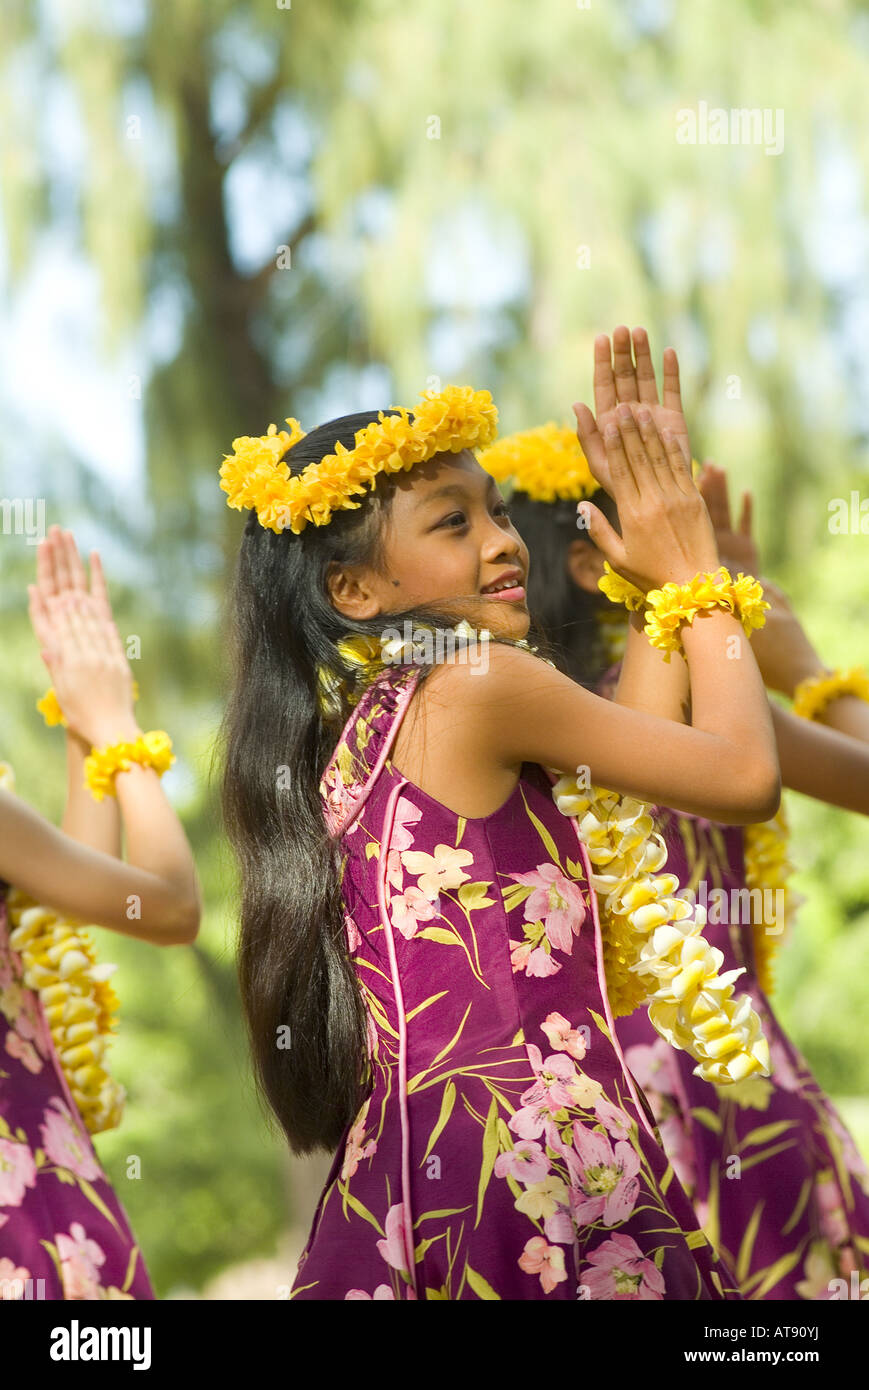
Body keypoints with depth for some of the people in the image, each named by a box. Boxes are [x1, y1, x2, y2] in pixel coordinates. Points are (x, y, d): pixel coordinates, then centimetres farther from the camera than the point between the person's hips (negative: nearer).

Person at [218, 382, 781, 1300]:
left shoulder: (351, 725, 15)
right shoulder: (483, 684, -9)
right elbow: (747, 778, 0)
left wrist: (664, 595, 26)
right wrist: (695, 576, 13)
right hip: (538, 1148, -9)